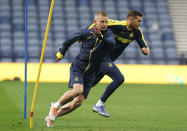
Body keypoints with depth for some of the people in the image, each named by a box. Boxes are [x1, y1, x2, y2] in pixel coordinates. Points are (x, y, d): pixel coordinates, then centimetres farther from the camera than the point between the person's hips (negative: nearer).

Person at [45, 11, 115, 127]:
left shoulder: (108, 34, 0)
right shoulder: (86, 32, -3)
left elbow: (112, 44, -22)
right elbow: (70, 39, 14)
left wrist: (101, 36, -37)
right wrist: (61, 52, 25)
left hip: (90, 73, 2)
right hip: (78, 66, -2)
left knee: (78, 102, -5)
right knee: (78, 90, -30)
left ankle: (52, 117, 12)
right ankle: (56, 105, -6)